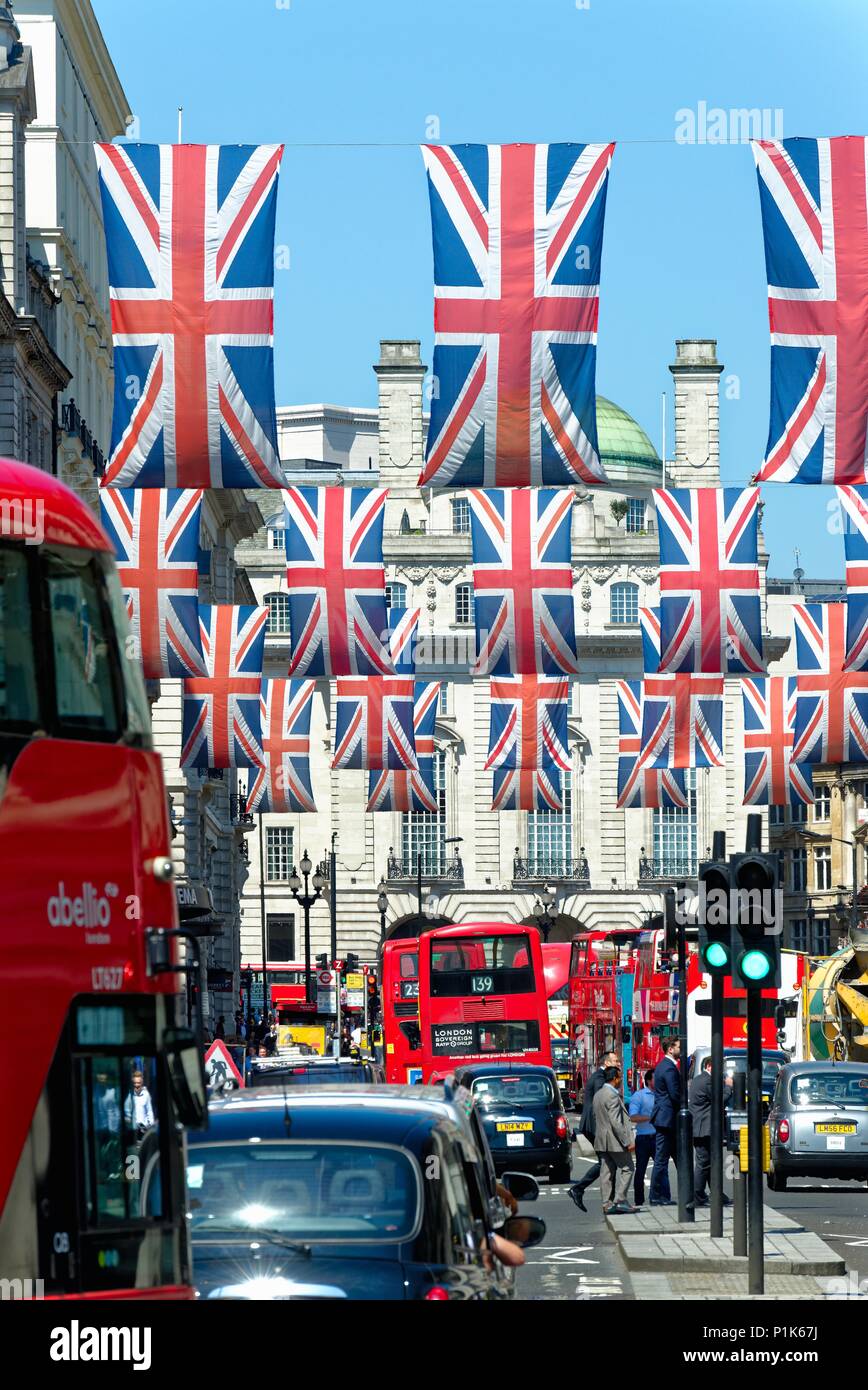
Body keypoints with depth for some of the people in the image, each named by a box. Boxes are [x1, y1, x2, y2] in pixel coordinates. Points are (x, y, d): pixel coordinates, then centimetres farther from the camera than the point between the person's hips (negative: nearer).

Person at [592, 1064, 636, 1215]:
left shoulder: (598, 1095, 12)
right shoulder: (612, 1096, -18)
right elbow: (615, 1122, -22)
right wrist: (627, 1141, -19)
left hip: (602, 1141, 9)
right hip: (615, 1140, -9)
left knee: (607, 1171, 9)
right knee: (626, 1168, -2)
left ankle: (608, 1203, 10)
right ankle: (620, 1200, -7)